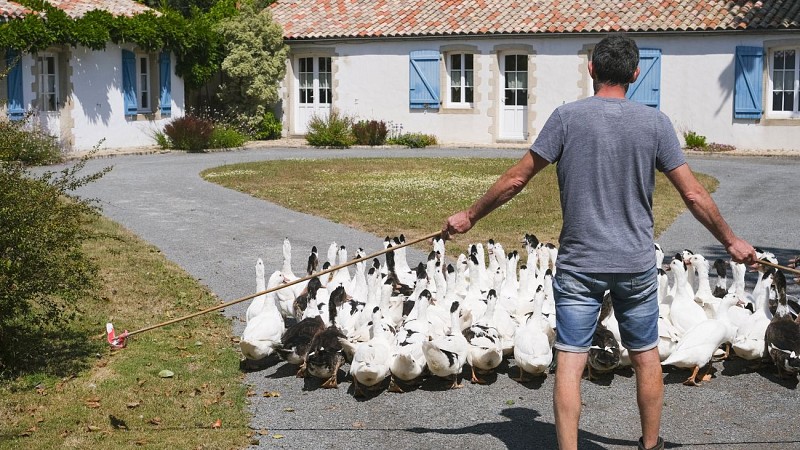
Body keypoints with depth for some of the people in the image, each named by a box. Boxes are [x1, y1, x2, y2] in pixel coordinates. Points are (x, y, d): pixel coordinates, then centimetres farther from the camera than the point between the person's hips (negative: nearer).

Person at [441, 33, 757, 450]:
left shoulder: (567, 117, -6)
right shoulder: (655, 122, -2)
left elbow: (515, 179, -5)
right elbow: (693, 195, -1)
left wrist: (469, 216, 8)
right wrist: (731, 241, 13)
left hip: (578, 264, -2)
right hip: (637, 263, 2)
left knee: (569, 363, 1)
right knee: (646, 357, 17)